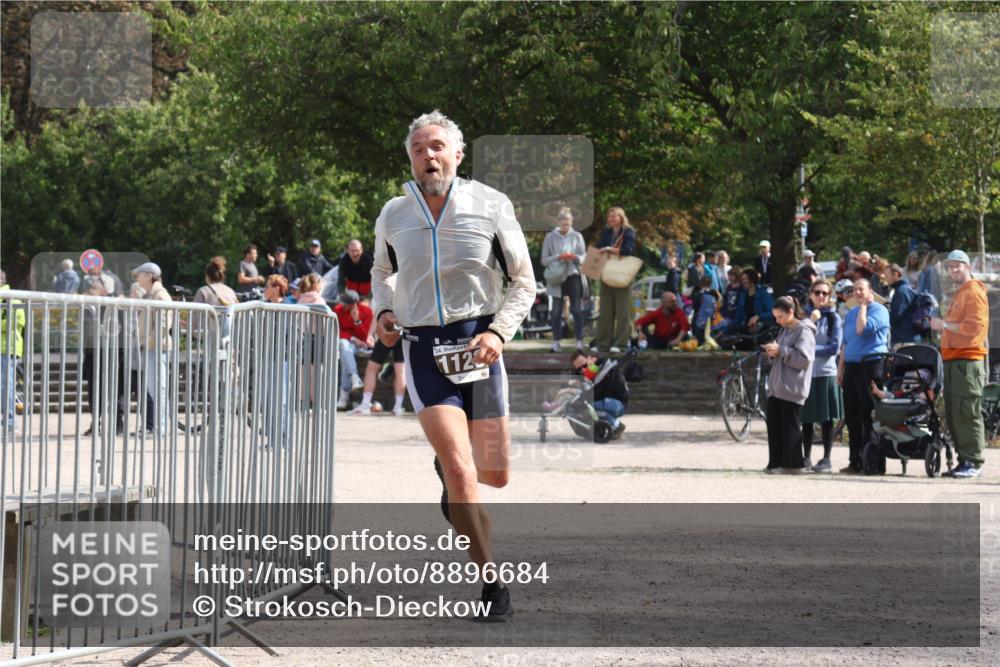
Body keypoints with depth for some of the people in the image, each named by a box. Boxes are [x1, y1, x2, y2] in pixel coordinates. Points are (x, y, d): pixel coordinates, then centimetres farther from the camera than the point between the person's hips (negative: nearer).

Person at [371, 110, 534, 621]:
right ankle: (492, 583, -4)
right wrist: (383, 312, 5)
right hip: (423, 350, -1)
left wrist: (499, 332, -11)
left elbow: (523, 282, 5)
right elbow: (382, 270, 25)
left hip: (478, 344, 1)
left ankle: (449, 468, 44)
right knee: (462, 474, -14)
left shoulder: (490, 206, -2)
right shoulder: (393, 216, 4)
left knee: (496, 475, 7)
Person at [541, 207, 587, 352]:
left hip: (574, 276, 0)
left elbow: (584, 258, 7)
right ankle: (556, 342, 6)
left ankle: (579, 341, -2)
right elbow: (544, 260, 2)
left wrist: (575, 257, -15)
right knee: (557, 311, 2)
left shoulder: (577, 236, 4)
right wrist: (558, 257, -15)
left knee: (577, 310, -3)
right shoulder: (550, 237, 2)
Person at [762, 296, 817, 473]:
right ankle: (776, 463, 8)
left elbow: (804, 359, -18)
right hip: (777, 386, 9)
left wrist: (780, 351, -19)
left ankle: (793, 463, 0)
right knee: (774, 425, 5)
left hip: (792, 388, -9)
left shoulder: (804, 331, -9)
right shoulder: (785, 330, 19)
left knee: (790, 425, -5)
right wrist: (773, 352, 7)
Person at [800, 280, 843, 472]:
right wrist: (810, 322, -12)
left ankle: (826, 459, 3)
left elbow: (835, 348, -5)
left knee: (826, 418, -1)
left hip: (826, 373, -3)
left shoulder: (833, 318, 2)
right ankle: (806, 458, 13)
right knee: (806, 417, 5)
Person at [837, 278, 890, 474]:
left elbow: (863, 329, -20)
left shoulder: (878, 310, -5)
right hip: (852, 367, 8)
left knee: (869, 417, -8)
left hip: (871, 365, -8)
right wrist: (841, 368, 18)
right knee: (852, 417, 8)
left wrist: (863, 306, -9)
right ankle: (855, 463, 12)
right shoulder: (851, 313, 19)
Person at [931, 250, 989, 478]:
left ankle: (973, 461, -11)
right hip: (952, 359, 10)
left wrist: (945, 325, -12)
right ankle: (964, 459, 11)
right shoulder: (959, 294, 23)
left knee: (967, 412, -11)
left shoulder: (974, 292, -6)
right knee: (952, 414, 8)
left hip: (968, 359, -10)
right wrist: (943, 327, 12)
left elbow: (974, 327, -17)